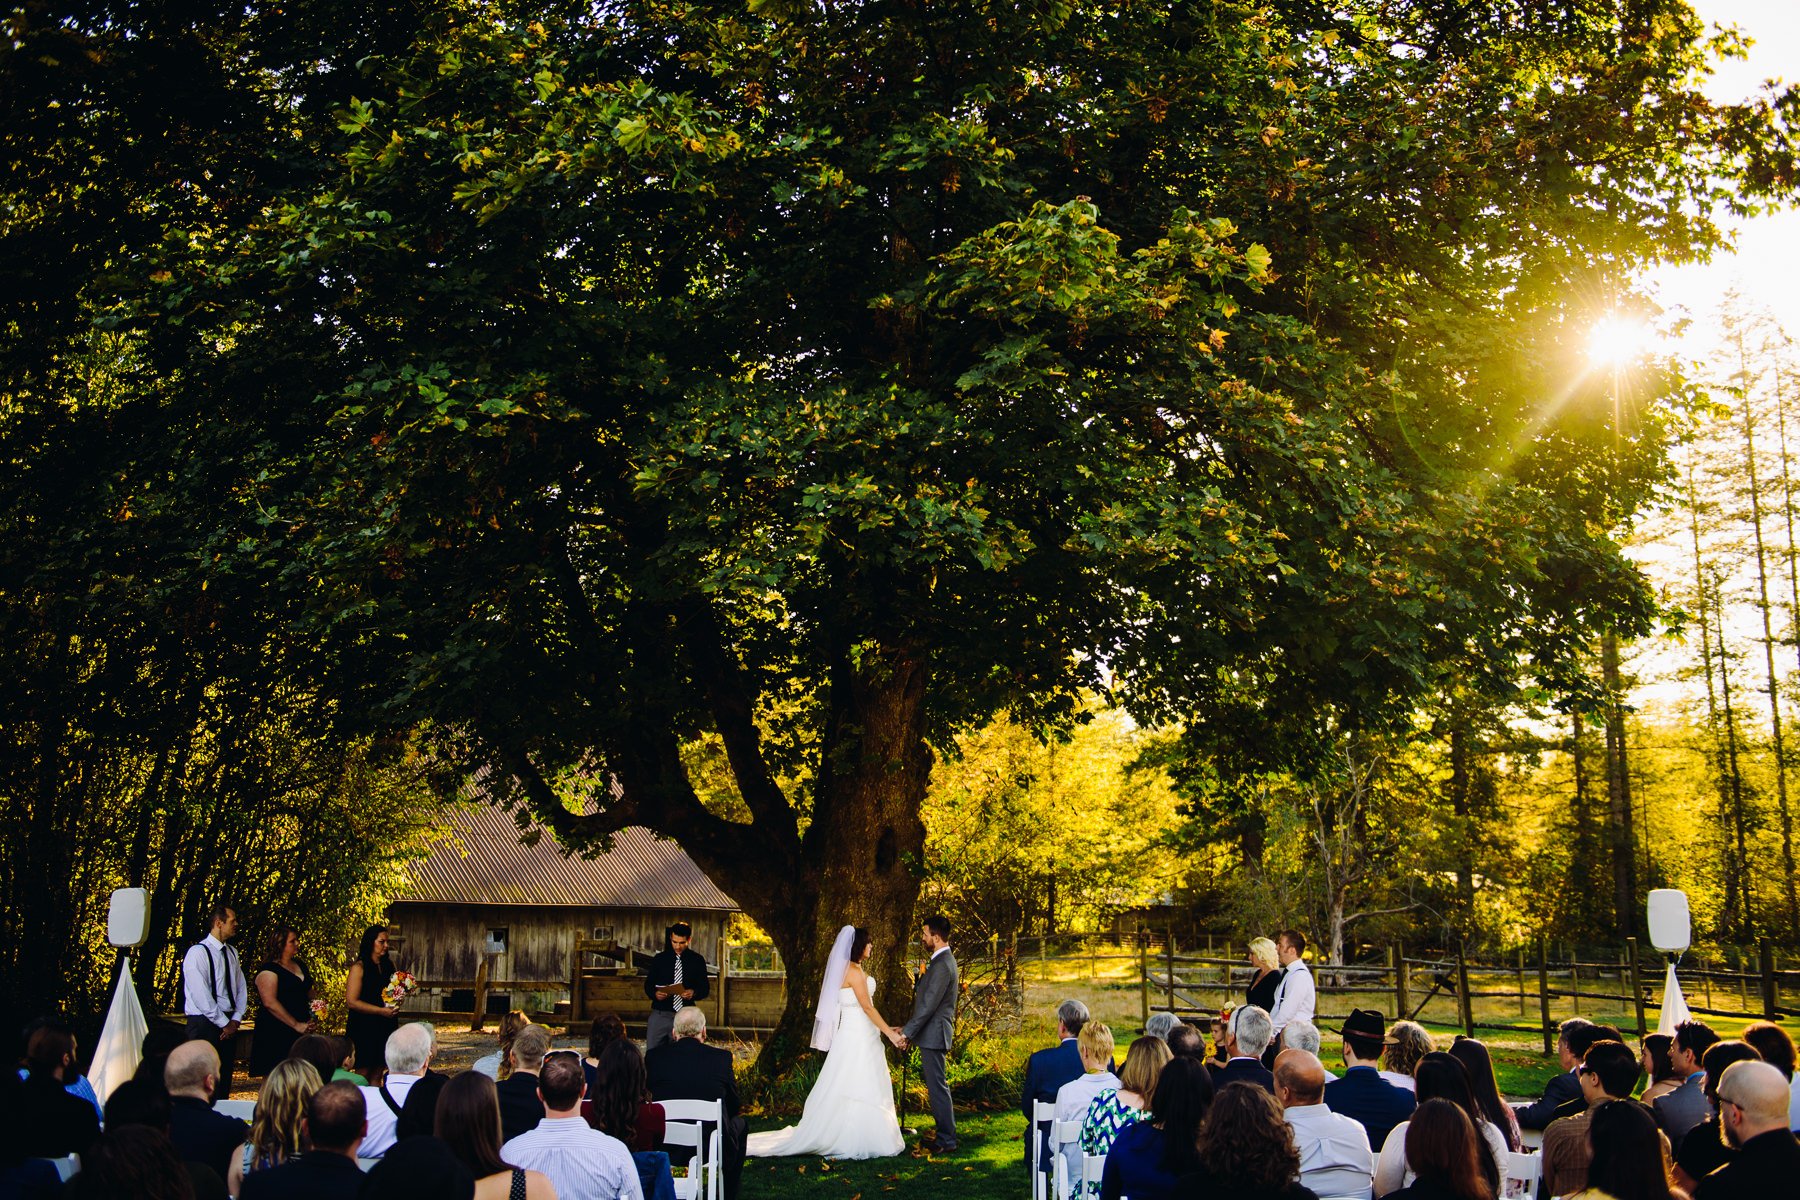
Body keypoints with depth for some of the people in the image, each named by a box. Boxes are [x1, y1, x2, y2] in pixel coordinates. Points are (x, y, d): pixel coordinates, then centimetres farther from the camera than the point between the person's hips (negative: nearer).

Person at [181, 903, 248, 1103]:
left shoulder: (231, 953, 14)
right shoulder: (198, 953, -10)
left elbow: (241, 989, 14)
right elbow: (201, 995, -16)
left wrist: (236, 1019, -1)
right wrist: (224, 1023, -14)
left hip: (229, 1024, 7)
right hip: (205, 1024, -7)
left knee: (224, 1083, 9)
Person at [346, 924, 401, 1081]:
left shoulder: (389, 965, 10)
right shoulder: (359, 968, -8)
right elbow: (352, 1001, -13)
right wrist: (381, 1011, -16)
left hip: (386, 1026, 5)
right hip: (364, 1026, -5)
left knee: (377, 1071, 6)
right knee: (364, 1072, -4)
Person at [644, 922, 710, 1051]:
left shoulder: (697, 960, 6)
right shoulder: (659, 959, 9)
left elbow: (705, 988, 8)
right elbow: (648, 985, 13)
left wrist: (694, 993, -14)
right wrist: (655, 993, -10)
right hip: (659, 1015, 1)